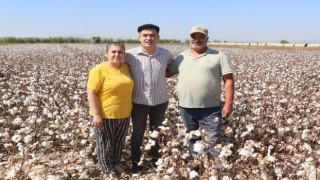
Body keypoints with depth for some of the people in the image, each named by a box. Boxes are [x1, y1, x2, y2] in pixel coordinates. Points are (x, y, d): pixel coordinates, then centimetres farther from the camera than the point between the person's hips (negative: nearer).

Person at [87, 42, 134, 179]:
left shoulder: (126, 67, 4)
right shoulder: (99, 70, -14)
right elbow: (91, 93, -15)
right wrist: (97, 114, -19)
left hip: (124, 115, 5)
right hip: (105, 115, -5)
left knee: (119, 142, 19)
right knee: (105, 144, 9)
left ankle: (115, 163, 40)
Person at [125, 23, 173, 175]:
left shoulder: (165, 54, -4)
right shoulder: (130, 55, -13)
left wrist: (163, 74, -1)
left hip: (160, 101, 2)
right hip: (139, 102, -2)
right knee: (138, 133, 13)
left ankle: (155, 159, 41)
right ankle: (135, 162, 33)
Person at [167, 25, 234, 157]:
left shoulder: (218, 56, 0)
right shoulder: (181, 57, 10)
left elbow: (228, 80, -3)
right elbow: (166, 73, 15)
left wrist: (228, 104, -9)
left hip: (210, 108, -3)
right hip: (186, 107, 4)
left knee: (213, 142, 0)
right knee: (192, 140, 17)